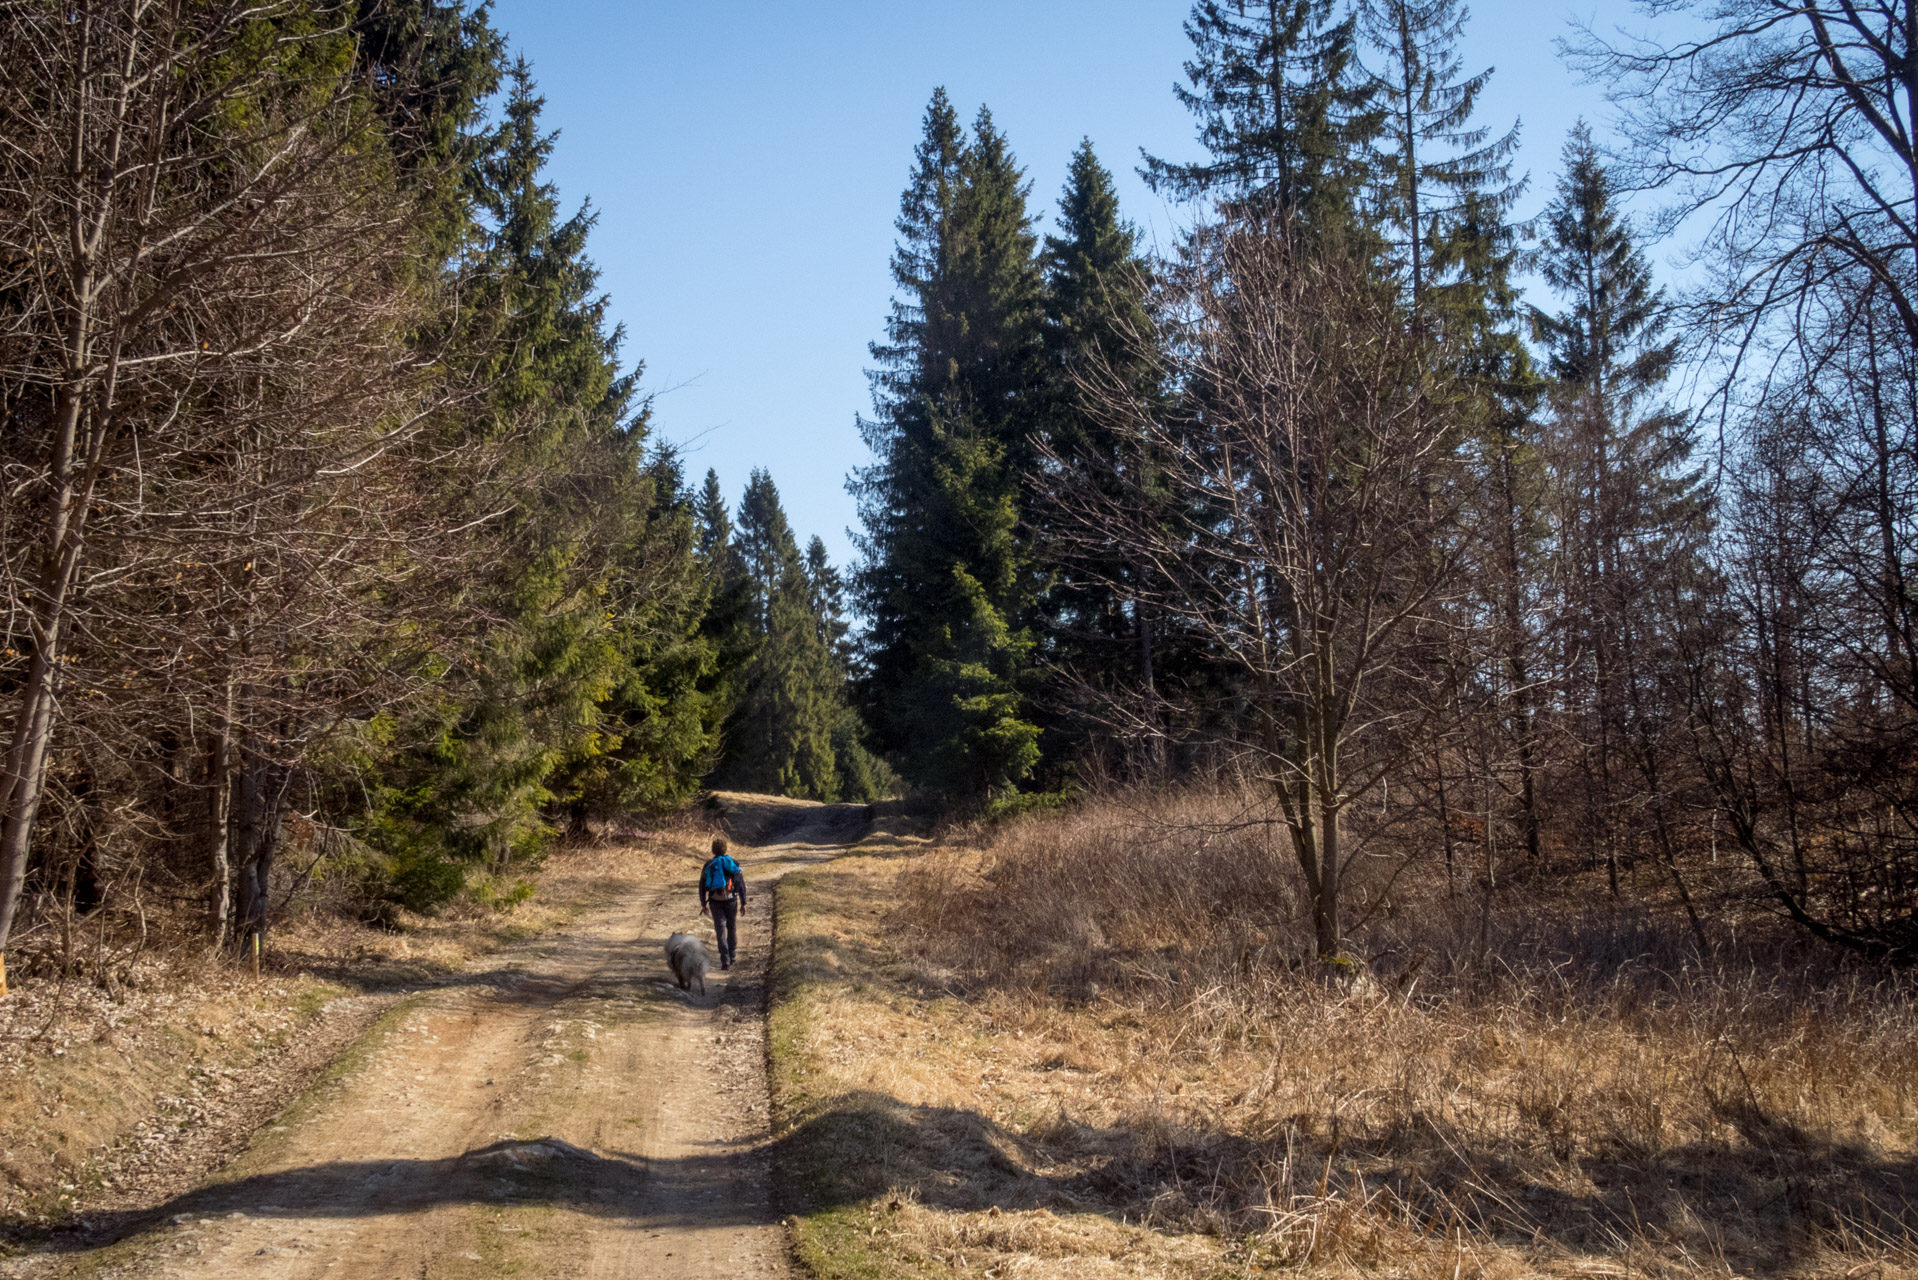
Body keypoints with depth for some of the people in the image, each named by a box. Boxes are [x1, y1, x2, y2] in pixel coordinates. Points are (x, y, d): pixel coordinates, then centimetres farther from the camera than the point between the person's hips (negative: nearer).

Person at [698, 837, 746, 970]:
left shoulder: (708, 865, 3)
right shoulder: (732, 863, 1)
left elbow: (702, 885, 5)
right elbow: (741, 884, 0)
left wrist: (703, 904, 13)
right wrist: (743, 902, 5)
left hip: (715, 902, 0)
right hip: (731, 900, 0)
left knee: (720, 930, -1)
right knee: (732, 928, 17)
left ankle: (725, 961, -10)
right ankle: (731, 956, 22)